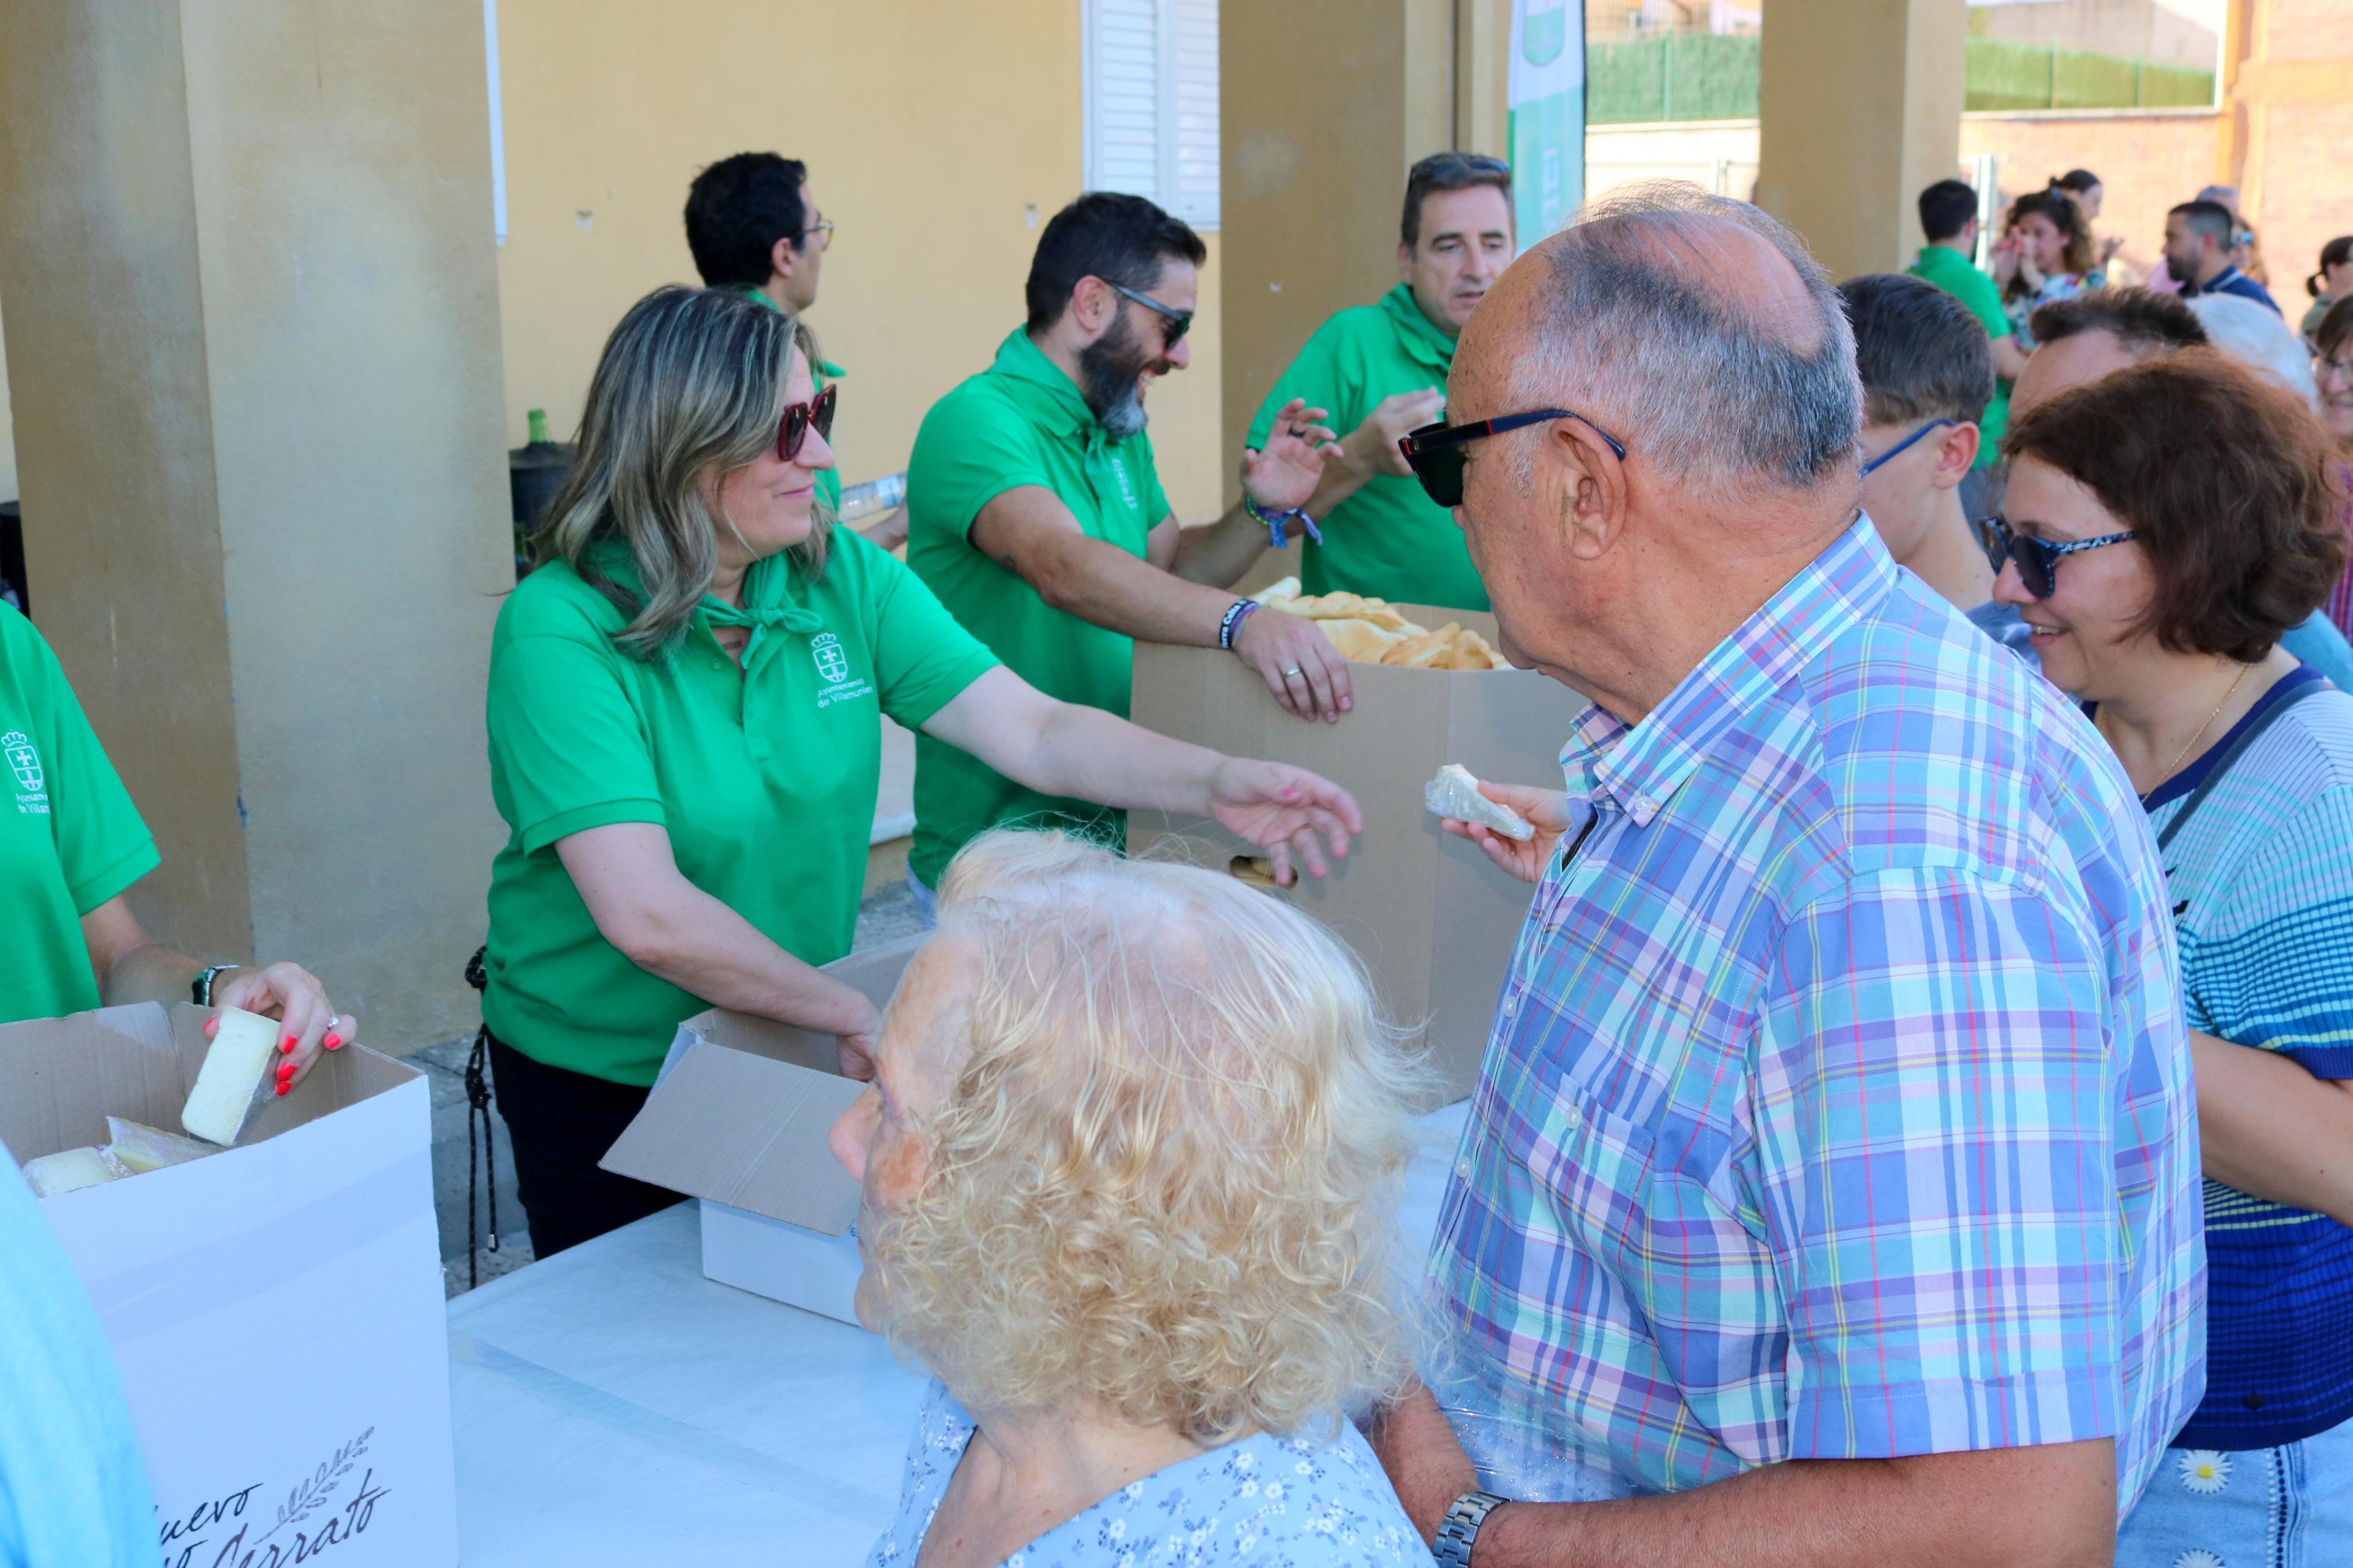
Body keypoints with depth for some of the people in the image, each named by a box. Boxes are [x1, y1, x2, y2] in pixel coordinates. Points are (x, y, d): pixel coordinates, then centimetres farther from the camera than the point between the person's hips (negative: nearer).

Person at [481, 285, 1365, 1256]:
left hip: (792, 1057, 5)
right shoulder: (559, 630, -23)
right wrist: (855, 1014, -22)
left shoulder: (844, 577, -5)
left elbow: (1031, 730, -11)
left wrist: (1213, 783, -26)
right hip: (601, 1087, -5)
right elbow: (647, 914, -29)